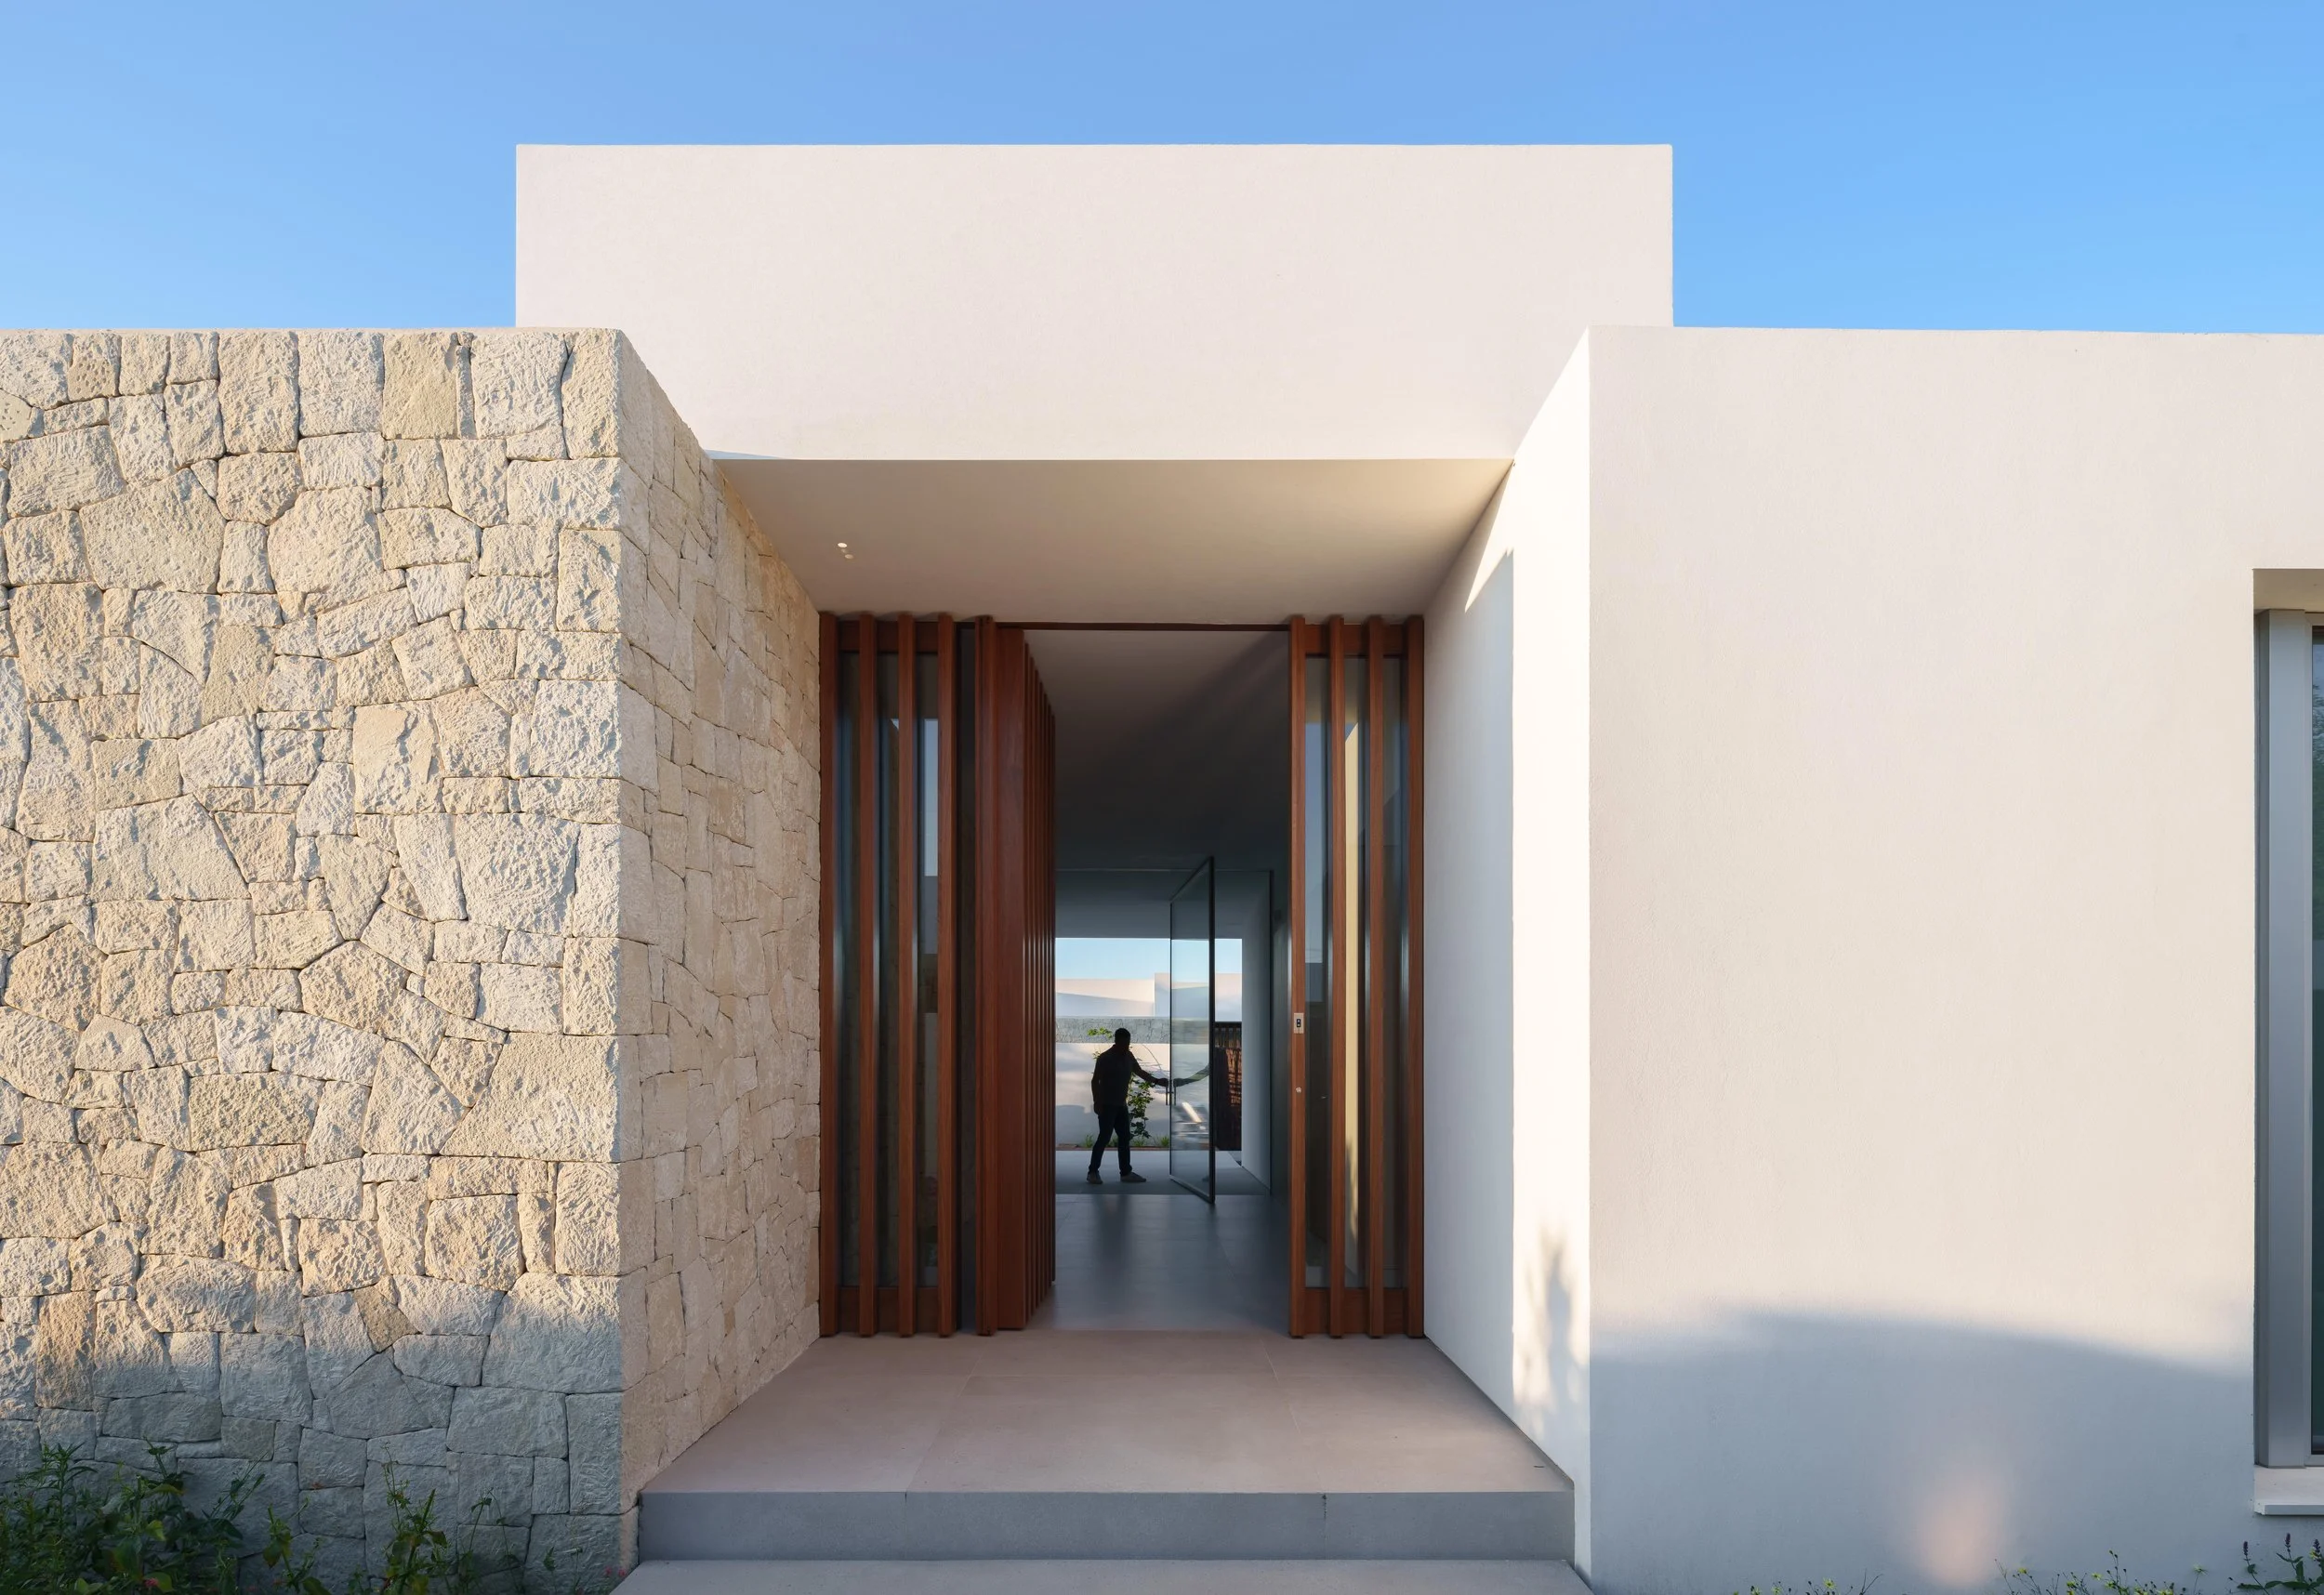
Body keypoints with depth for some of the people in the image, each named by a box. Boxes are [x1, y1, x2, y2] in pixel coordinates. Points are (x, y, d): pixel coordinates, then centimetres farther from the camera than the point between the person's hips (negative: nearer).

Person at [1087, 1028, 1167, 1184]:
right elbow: (1095, 1080, -13)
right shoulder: (1105, 1058, -13)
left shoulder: (1128, 1057, 8)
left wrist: (1156, 1081, 8)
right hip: (1107, 1105, -7)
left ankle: (1126, 1173, 9)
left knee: (1124, 1138, 6)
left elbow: (1140, 1072, 19)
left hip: (1121, 1105, 7)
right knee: (1104, 1137, -9)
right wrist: (1096, 1101, -19)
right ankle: (1093, 1172, -3)